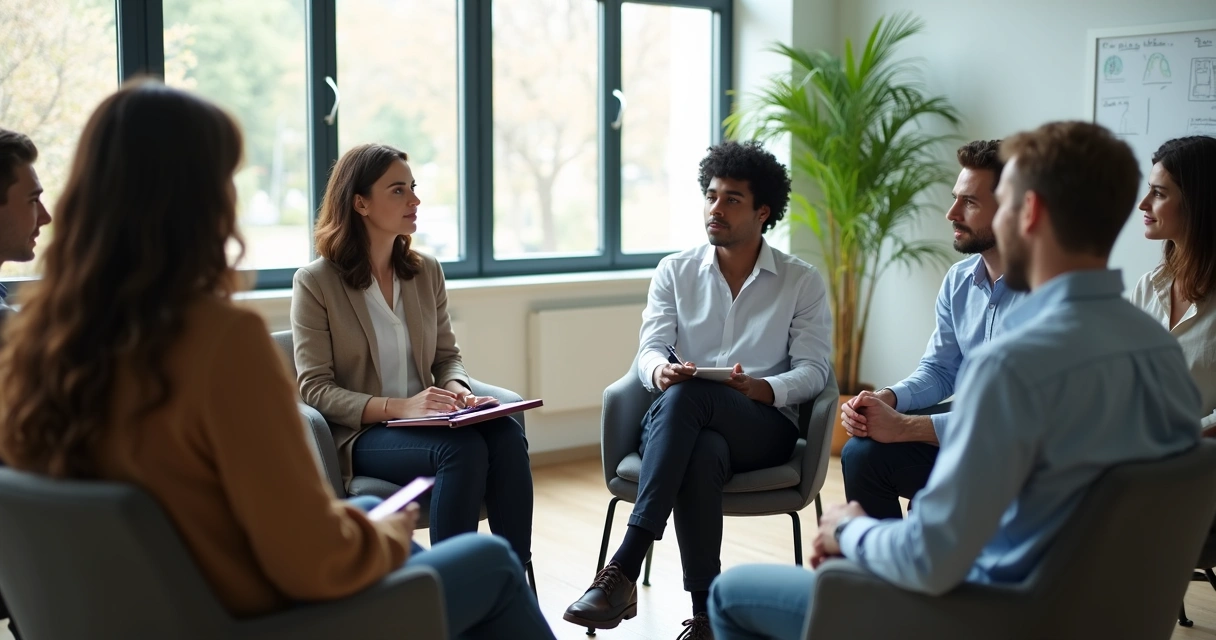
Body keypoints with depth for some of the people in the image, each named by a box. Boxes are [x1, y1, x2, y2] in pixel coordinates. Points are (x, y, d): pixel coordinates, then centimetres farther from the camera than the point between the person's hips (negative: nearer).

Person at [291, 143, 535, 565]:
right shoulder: (316, 282, -4)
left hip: (424, 422, 5)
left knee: (506, 434, -28)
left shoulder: (426, 271, 12)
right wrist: (397, 407, -22)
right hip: (359, 435, -5)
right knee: (462, 447, -33)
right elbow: (315, 389, -8)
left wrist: (455, 388, -8)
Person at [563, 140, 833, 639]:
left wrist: (759, 389, -20)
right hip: (681, 424, 2)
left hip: (766, 424, -1)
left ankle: (624, 568, -42)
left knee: (687, 395, -37)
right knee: (702, 453, -39)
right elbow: (649, 351, 4)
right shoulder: (675, 271, 15)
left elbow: (813, 370, 1)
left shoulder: (802, 283, 9)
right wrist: (662, 372, -22)